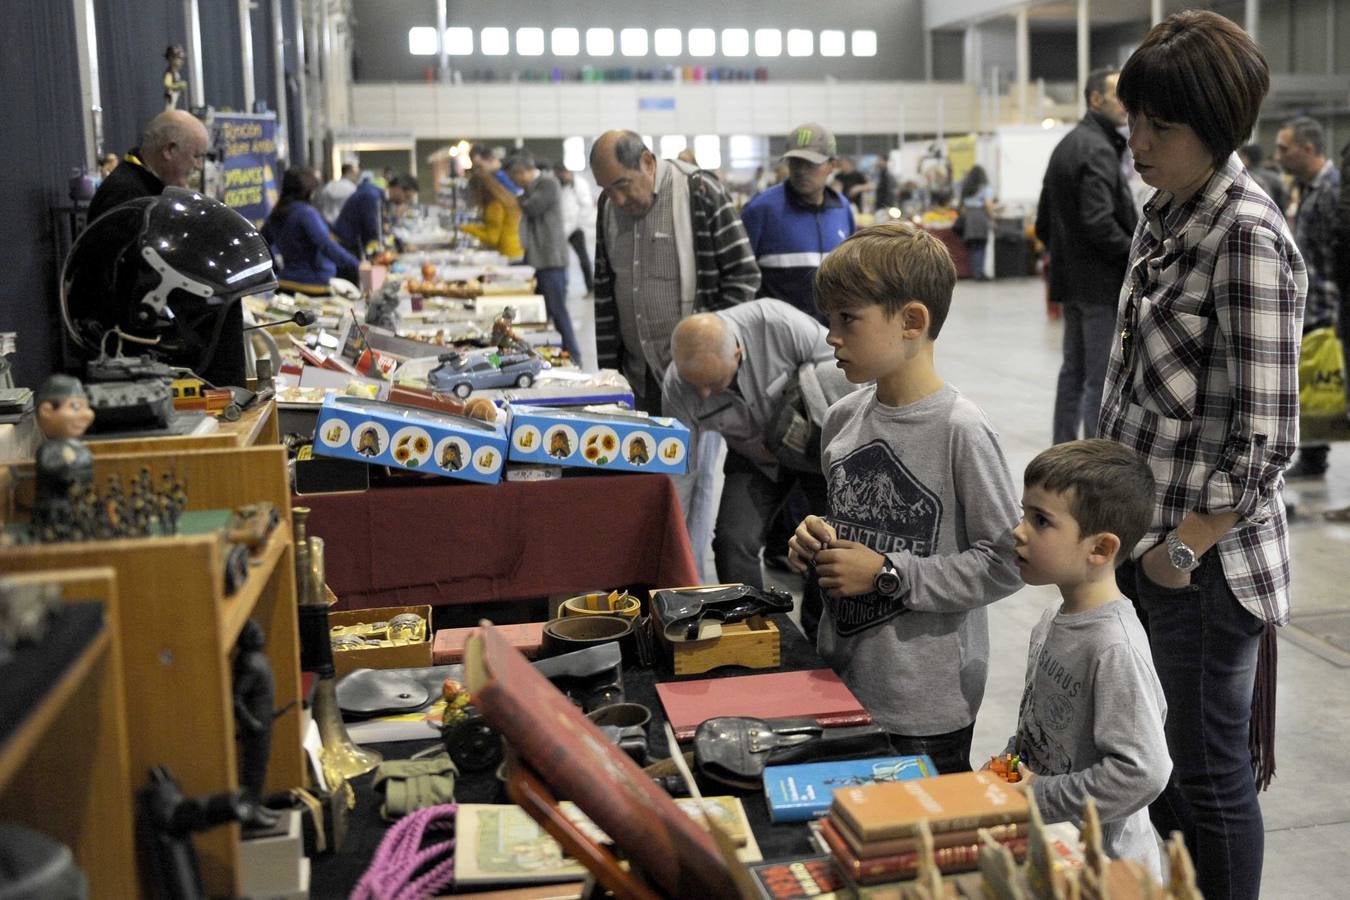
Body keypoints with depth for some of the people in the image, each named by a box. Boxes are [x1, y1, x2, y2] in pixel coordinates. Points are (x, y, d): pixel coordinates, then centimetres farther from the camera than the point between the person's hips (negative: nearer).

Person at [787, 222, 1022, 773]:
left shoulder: (959, 431, -17)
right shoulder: (843, 418, 4)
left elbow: (1005, 562, -18)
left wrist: (887, 575, -17)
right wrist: (816, 545, -3)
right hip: (840, 679, 6)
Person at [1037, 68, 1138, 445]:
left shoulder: (1066, 145, 16)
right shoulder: (1097, 149, -15)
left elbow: (1044, 223, 19)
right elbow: (1099, 222, -24)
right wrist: (1136, 255, -14)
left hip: (1070, 277, 10)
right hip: (1100, 282, -10)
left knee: (1073, 369, 15)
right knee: (1100, 377, -6)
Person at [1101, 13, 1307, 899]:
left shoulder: (1249, 238, -19)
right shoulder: (1166, 214, 8)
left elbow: (1265, 438, -20)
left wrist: (1184, 547, -15)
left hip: (1203, 559, -8)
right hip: (1140, 541, 9)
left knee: (1211, 777, 6)